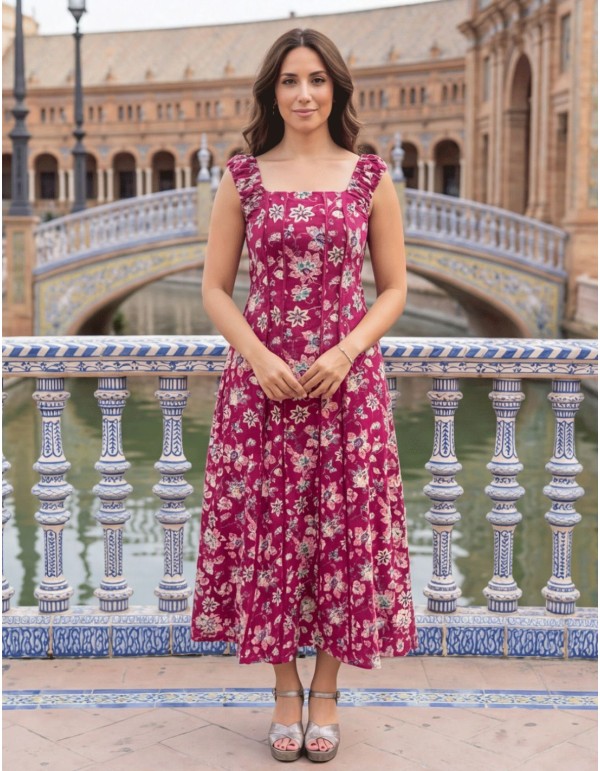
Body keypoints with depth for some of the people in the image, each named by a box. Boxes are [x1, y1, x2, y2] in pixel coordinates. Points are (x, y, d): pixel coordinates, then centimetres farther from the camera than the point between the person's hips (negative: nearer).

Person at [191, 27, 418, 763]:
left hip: (347, 383, 0)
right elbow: (214, 289, 4)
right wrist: (260, 358, -12)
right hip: (260, 383, 0)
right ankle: (284, 688, 22)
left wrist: (344, 353, -11)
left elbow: (394, 289, 4)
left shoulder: (370, 177, 4)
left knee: (343, 529, 4)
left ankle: (327, 691, 21)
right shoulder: (243, 177, 4)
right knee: (268, 528, 4)